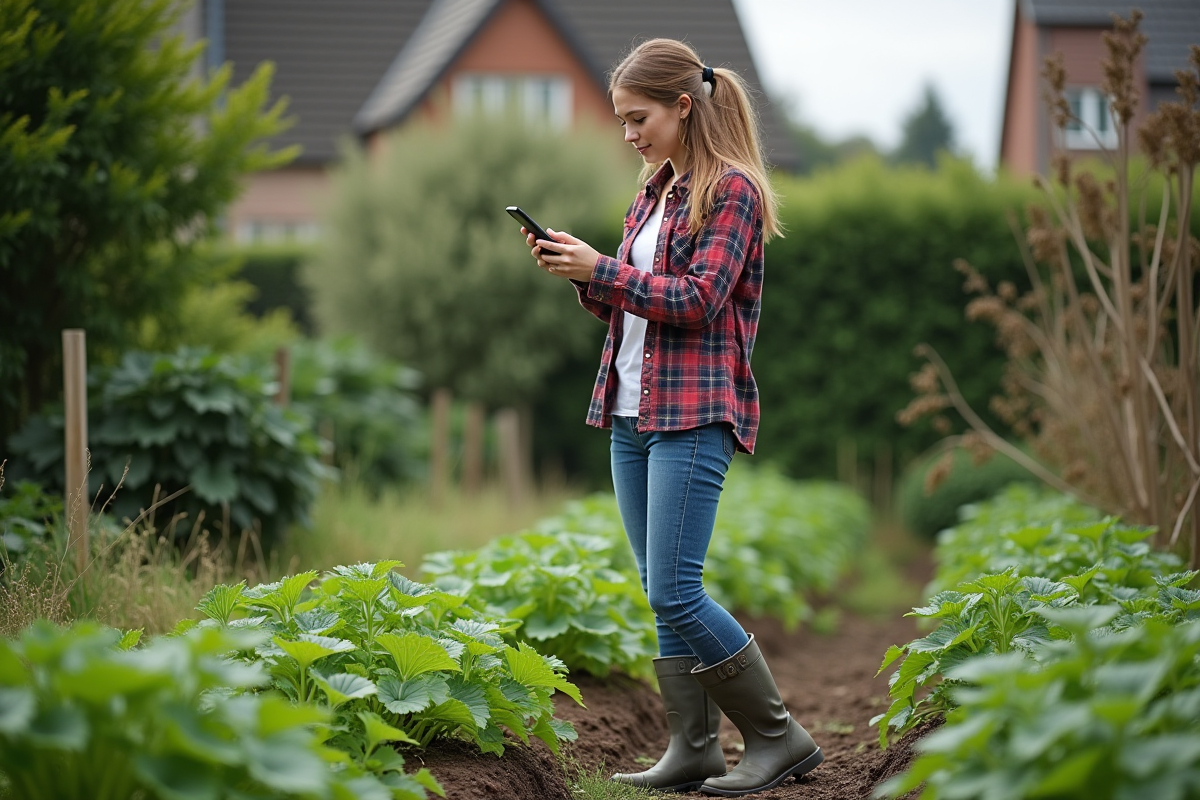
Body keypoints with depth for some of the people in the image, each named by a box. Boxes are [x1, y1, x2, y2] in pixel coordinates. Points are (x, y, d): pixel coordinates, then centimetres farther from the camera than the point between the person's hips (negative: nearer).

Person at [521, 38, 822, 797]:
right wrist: (577, 270, 3)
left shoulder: (731, 190, -8)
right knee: (660, 593, 7)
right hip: (633, 413, 9)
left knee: (674, 592, -12)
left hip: (695, 415, -9)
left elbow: (697, 301, -16)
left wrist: (599, 270, -16)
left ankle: (780, 736, 0)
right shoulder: (656, 190, 17)